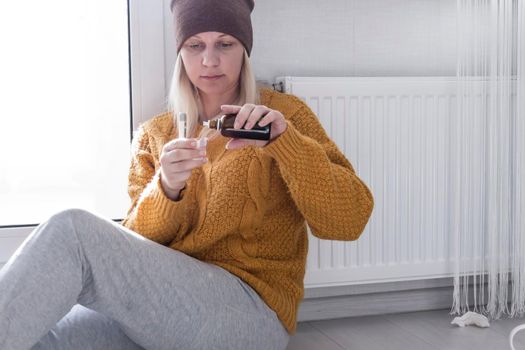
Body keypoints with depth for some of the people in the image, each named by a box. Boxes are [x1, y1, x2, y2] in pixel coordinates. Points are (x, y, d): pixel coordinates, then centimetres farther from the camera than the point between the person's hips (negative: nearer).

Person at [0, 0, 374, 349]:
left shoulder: (284, 114, 4)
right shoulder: (154, 134, 15)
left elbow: (350, 220, -7)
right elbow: (137, 245, 6)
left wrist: (284, 140, -20)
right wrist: (166, 190, -14)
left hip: (251, 308, -3)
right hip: (159, 304, 4)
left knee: (71, 230, -24)